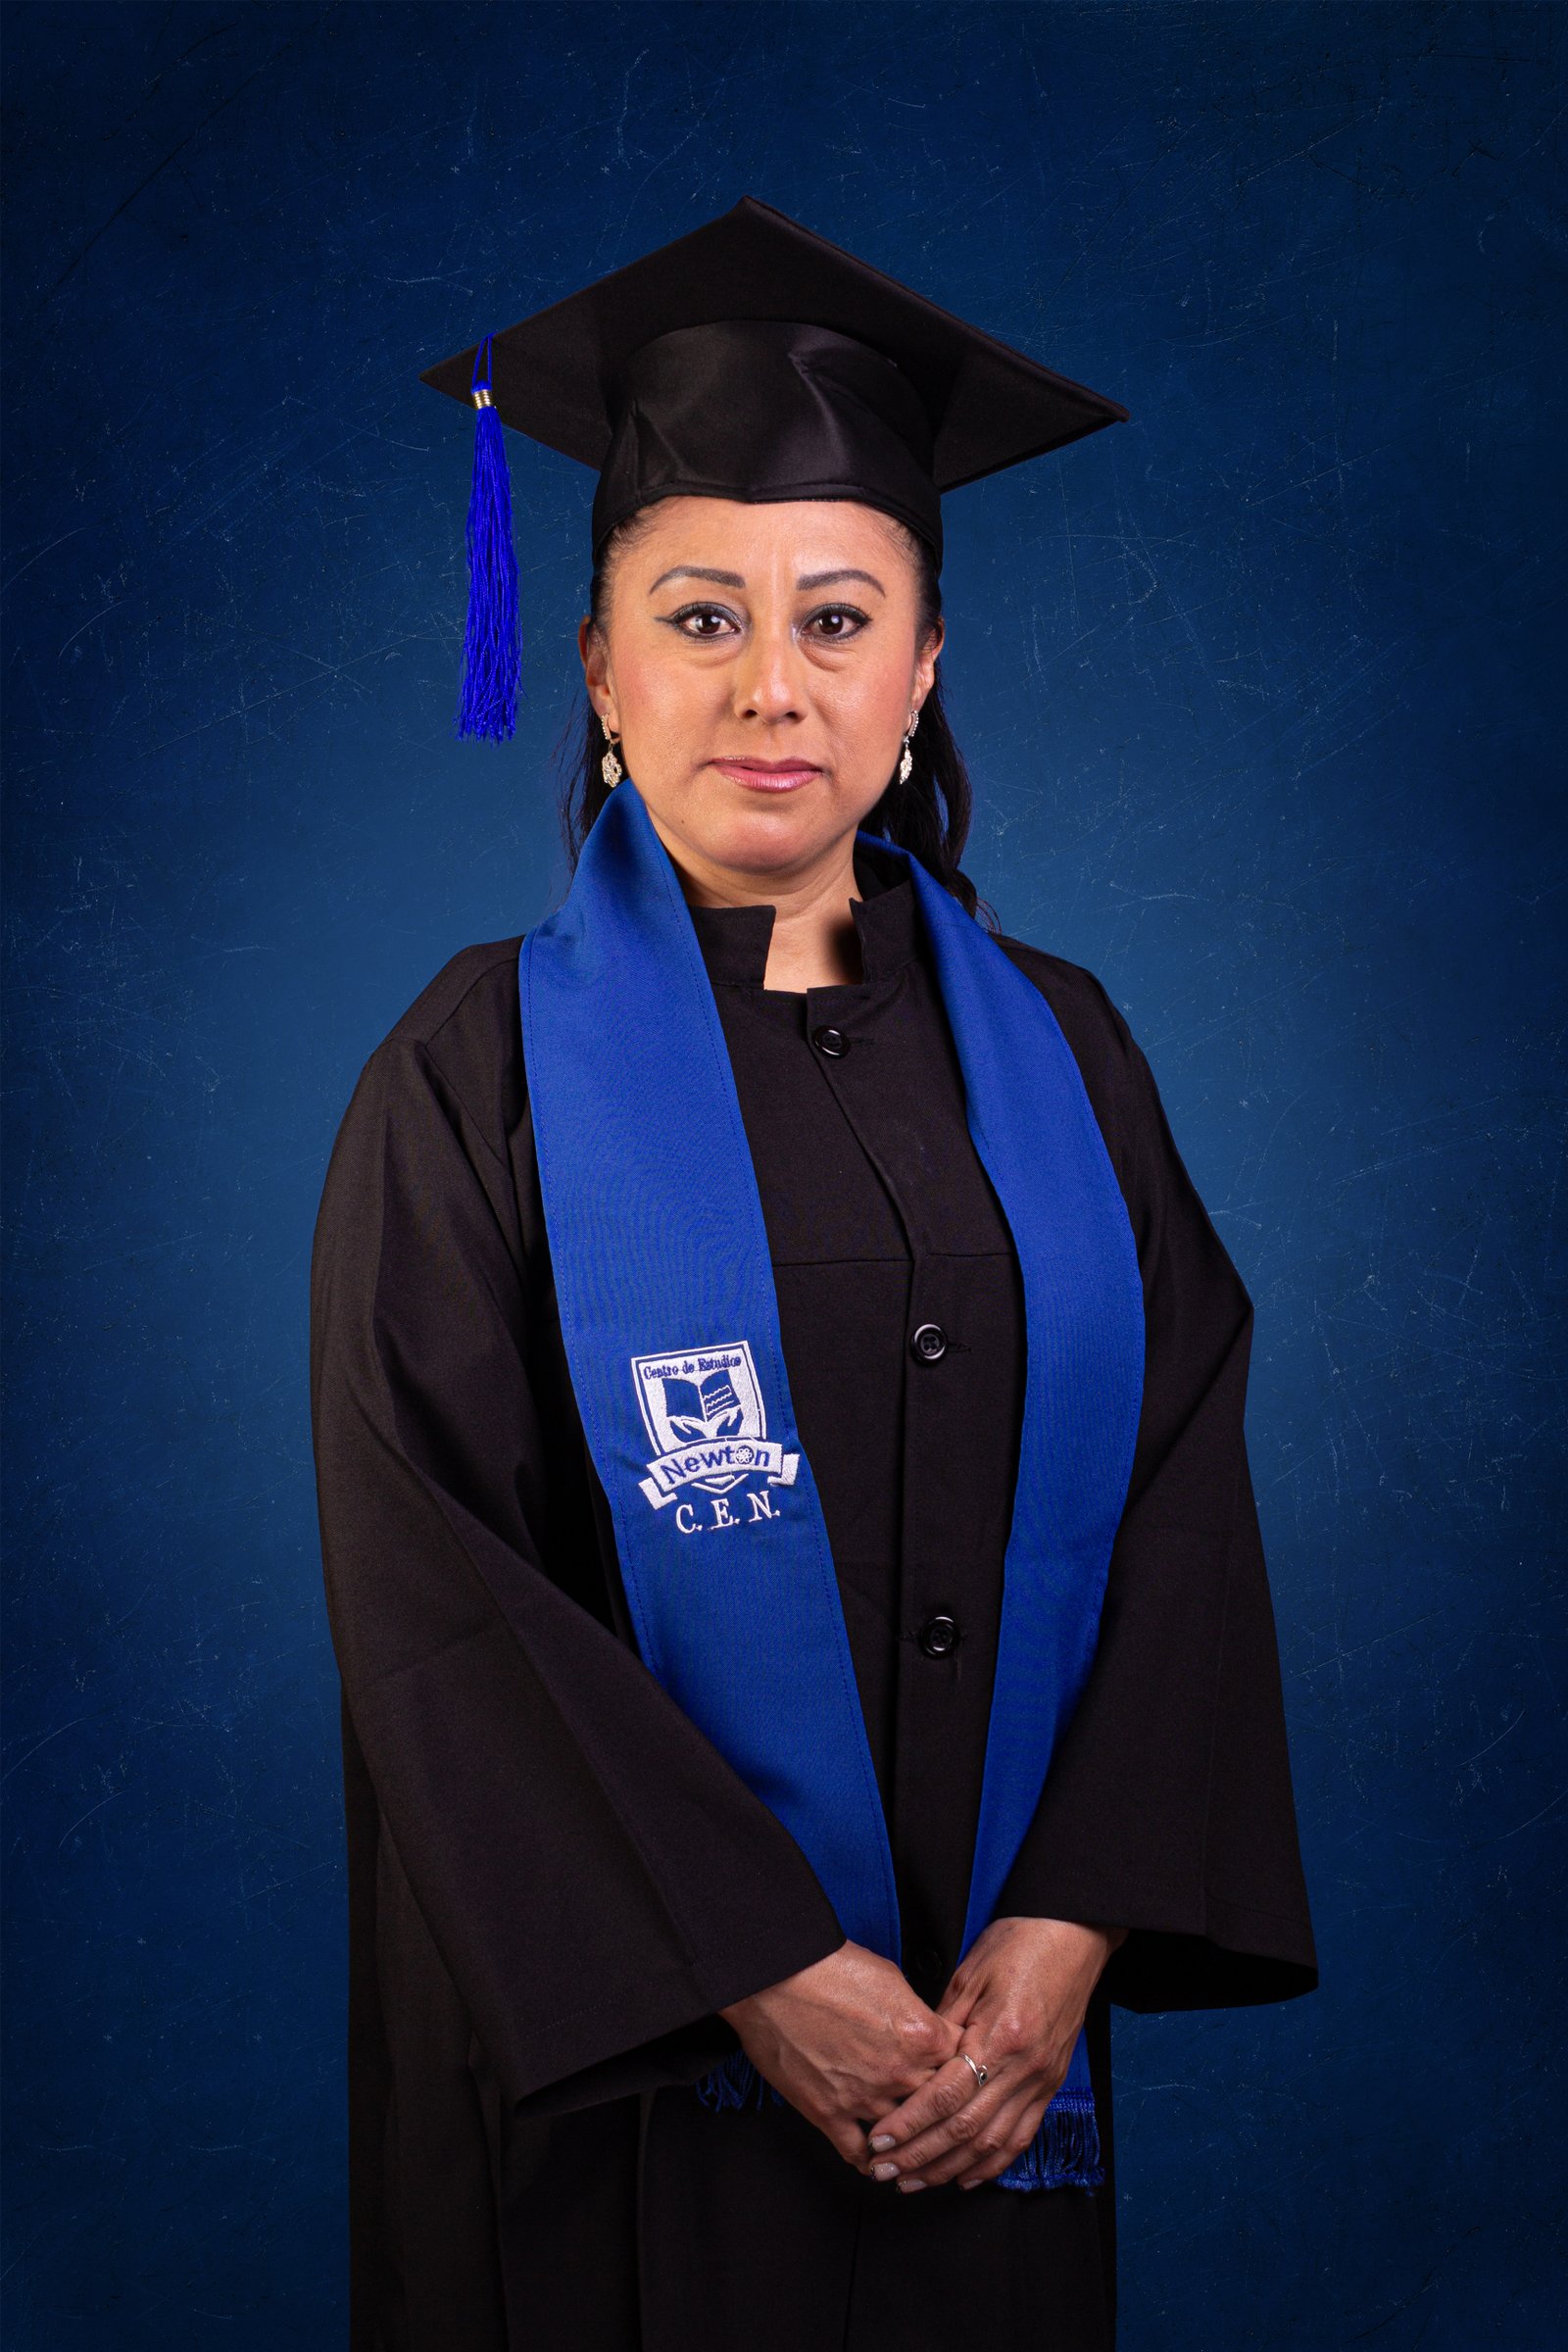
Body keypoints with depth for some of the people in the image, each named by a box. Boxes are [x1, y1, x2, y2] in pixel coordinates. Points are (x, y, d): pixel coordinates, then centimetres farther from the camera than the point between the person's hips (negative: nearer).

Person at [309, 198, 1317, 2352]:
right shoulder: (482, 1074, -7)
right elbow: (435, 1587, -12)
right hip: (624, 2055, -3)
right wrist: (761, 1972, -16)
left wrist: (1076, 1931, -11)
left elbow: (1181, 1504, 0)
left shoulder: (1056, 1051, 3)